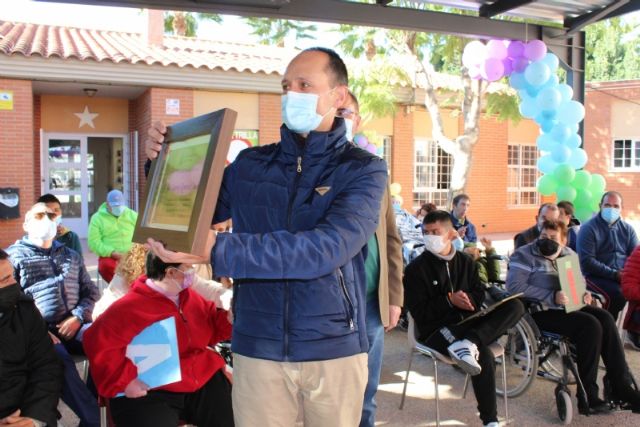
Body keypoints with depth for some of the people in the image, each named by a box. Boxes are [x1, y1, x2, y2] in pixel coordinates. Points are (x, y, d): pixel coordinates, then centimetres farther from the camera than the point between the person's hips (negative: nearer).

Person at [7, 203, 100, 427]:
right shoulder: (13, 255, 10)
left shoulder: (71, 255, 24)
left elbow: (90, 291, 19)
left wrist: (77, 317, -2)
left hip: (73, 326, 4)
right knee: (60, 361, -36)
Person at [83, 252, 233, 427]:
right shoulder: (131, 307, -14)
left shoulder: (191, 298, 9)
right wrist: (124, 381, -23)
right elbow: (99, 341, -18)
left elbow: (212, 326, 22)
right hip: (149, 393, -6)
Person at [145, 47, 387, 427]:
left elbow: (329, 248, -24)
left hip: (334, 348, -1)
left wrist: (219, 250, -32)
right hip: (257, 348, 2)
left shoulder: (363, 170, -7)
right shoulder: (249, 164, 3)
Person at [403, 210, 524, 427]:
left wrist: (468, 299, -14)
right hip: (437, 329, -6)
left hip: (467, 323, 6)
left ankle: (469, 343, -33)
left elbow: (480, 294, 9)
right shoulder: (416, 268, -5)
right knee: (483, 355, -32)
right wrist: (449, 301, -19)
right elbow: (419, 312, -9)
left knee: (515, 306, -15)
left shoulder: (465, 261, 11)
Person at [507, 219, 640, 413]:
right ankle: (587, 396, -19)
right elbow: (515, 286, -18)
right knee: (590, 325, -25)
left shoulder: (568, 254, 17)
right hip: (540, 310, -7)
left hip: (568, 306, 7)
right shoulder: (525, 255, -4)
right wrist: (552, 297, -23)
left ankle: (621, 385, -10)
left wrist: (583, 293, 5)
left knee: (605, 318, -17)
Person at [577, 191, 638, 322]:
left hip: (623, 275, 5)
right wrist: (614, 274, -17)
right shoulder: (588, 228, -3)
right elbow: (587, 262, -11)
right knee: (616, 294, -32)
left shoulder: (627, 229, 13)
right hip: (596, 276, -5)